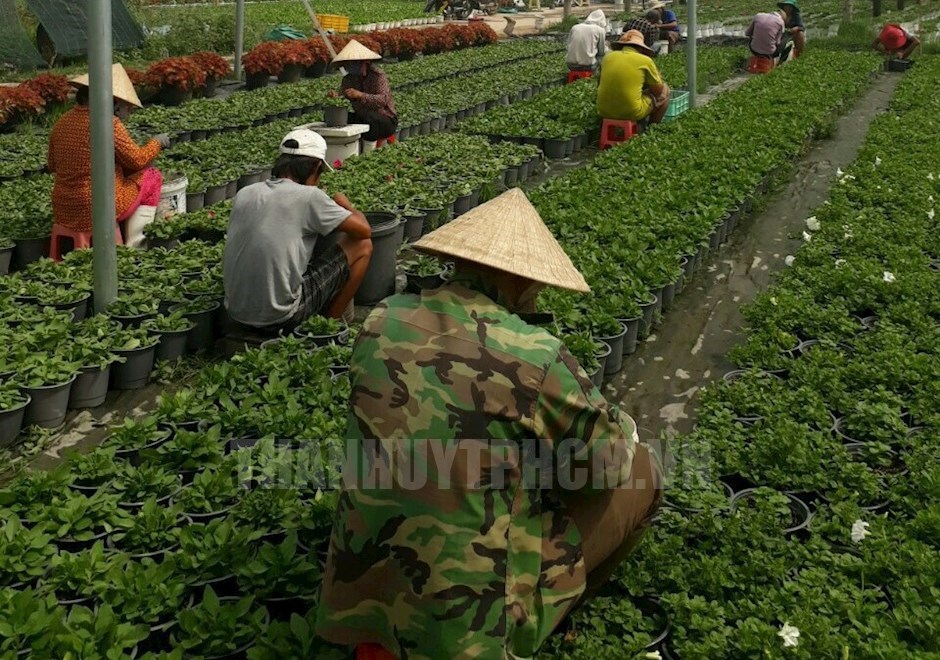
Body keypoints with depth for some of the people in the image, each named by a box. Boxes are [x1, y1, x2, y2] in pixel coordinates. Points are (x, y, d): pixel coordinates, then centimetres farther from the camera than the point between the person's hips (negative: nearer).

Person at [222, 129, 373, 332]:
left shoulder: (244, 194, 5)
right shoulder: (308, 196, -12)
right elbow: (364, 230, -3)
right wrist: (345, 205, 19)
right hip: (279, 319, -7)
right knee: (362, 246, 7)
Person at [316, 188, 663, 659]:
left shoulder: (383, 320, -3)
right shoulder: (537, 357, -19)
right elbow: (610, 461, -3)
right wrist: (618, 426, 22)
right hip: (470, 605, -6)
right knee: (640, 471, 9)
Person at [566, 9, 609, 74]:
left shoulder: (574, 27, 9)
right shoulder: (600, 30, 1)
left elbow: (569, 46, 15)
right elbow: (602, 52, 8)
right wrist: (605, 44, 31)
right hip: (588, 66, -4)